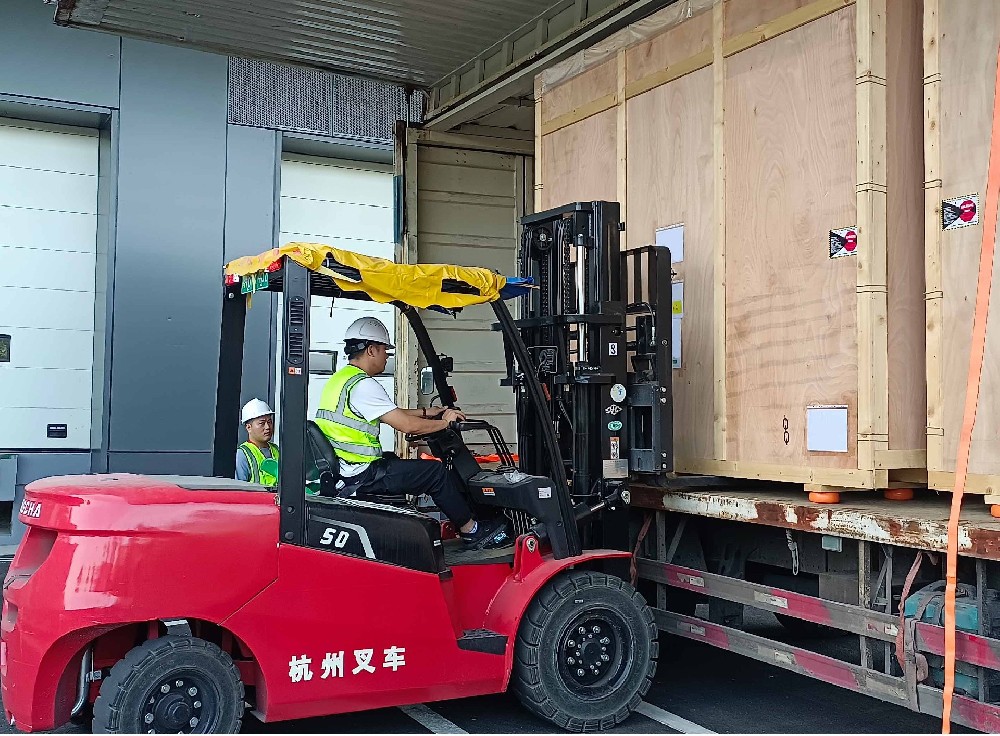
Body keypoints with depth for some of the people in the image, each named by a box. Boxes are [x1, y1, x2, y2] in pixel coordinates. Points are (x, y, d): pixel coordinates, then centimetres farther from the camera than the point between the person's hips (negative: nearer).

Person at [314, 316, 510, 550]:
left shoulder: (340, 379, 15)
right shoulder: (362, 385, -18)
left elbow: (392, 414, 22)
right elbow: (407, 425, -19)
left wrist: (427, 412, 20)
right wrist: (444, 422, -4)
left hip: (344, 470, 10)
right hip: (362, 477, -10)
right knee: (436, 471, -4)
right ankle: (472, 532, 8)